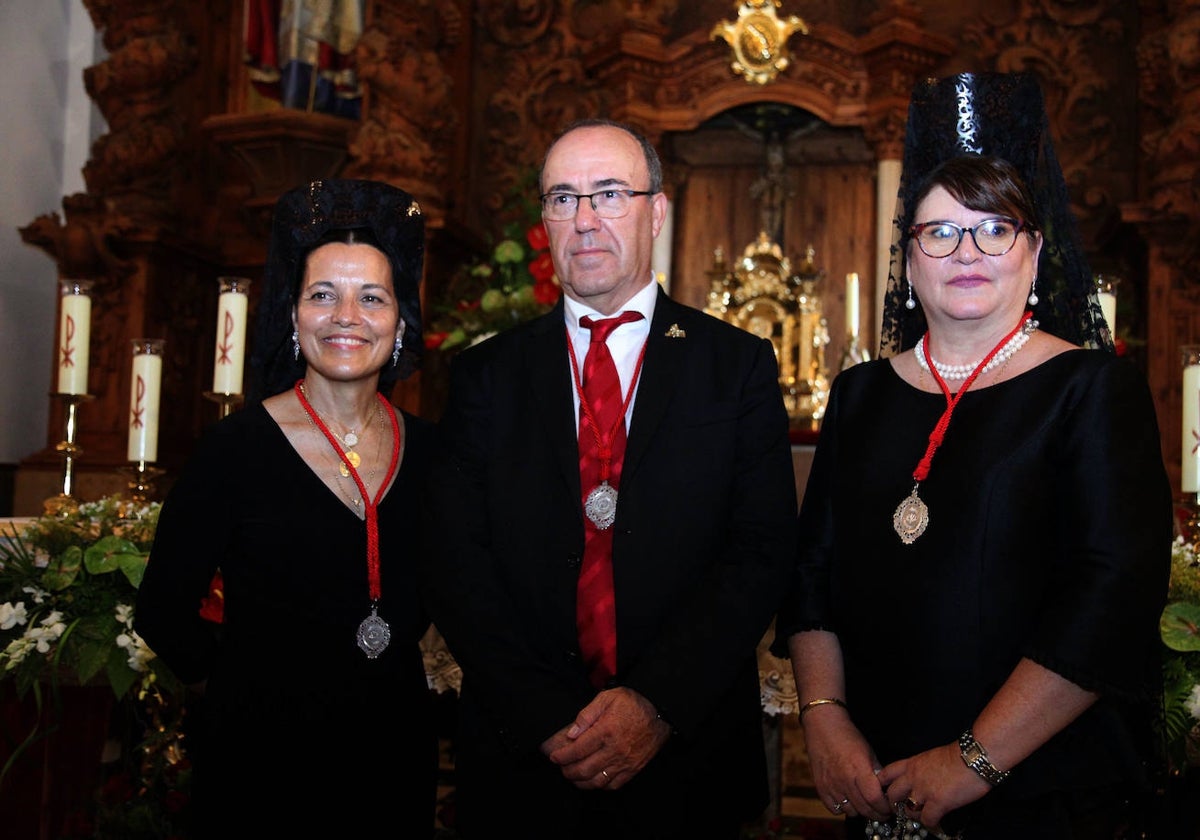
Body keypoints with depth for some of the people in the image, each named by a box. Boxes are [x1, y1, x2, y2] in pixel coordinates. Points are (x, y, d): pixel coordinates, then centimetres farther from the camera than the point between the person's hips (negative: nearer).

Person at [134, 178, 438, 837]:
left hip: (396, 751, 4)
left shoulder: (426, 449, -1)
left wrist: (385, 661, 7)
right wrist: (251, 690, 0)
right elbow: (163, 611, -9)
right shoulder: (236, 446, -13)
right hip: (261, 753, -4)